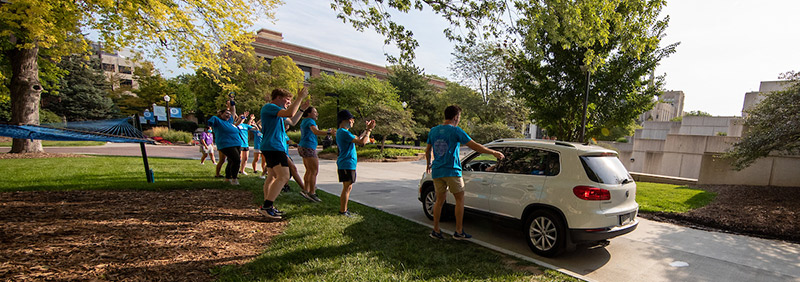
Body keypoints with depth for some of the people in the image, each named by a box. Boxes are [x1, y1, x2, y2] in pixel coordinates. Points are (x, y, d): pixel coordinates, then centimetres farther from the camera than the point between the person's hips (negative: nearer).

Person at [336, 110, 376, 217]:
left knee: (348, 187, 16)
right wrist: (369, 130, -10)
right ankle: (343, 211, 3)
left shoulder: (342, 132, 17)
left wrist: (367, 129, 18)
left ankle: (343, 209, 25)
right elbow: (361, 142, -21)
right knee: (347, 187, -4)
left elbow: (358, 139, 23)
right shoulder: (344, 132, -18)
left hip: (346, 164, 11)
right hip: (346, 164, -11)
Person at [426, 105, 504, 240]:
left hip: (437, 172, 5)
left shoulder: (433, 131, 7)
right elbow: (475, 146, -10)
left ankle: (436, 230, 18)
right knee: (459, 199, 9)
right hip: (452, 171, -5)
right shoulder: (456, 131, -9)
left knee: (439, 200, 14)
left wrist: (428, 164, 33)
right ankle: (459, 232, 13)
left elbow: (428, 151, 16)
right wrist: (494, 152, -1)